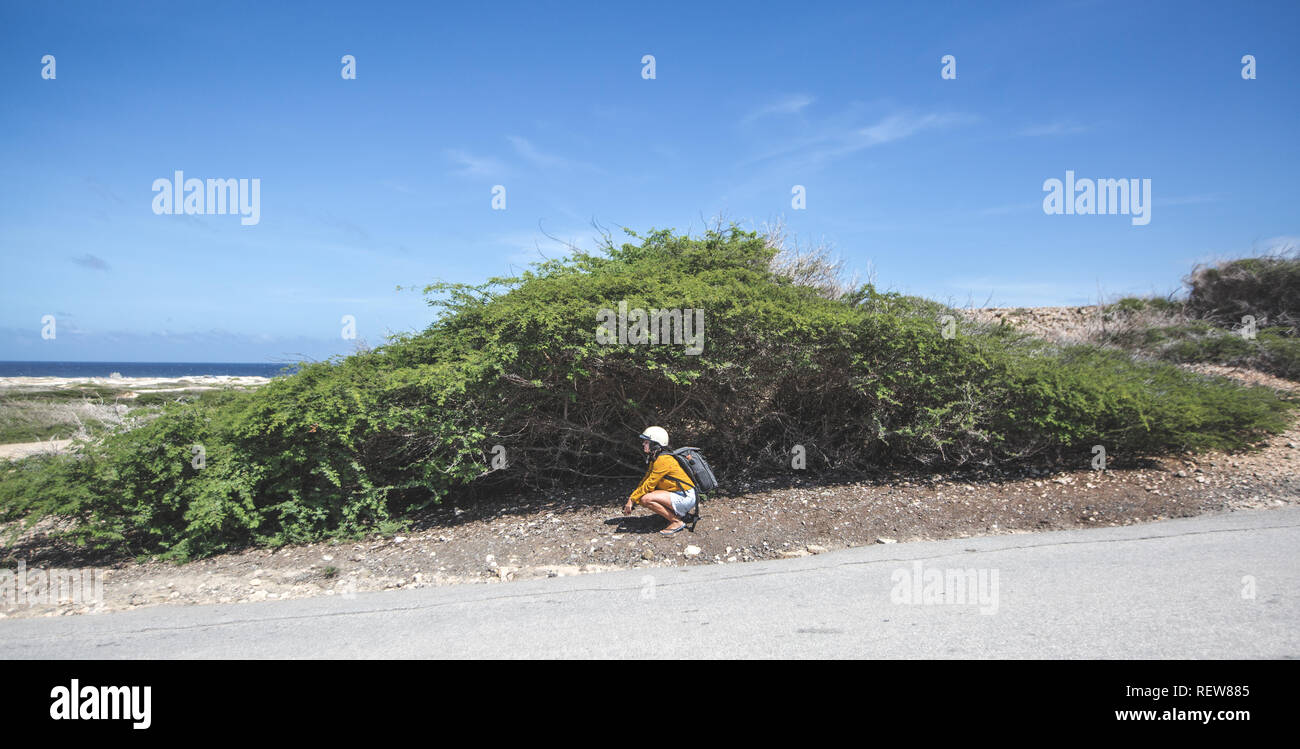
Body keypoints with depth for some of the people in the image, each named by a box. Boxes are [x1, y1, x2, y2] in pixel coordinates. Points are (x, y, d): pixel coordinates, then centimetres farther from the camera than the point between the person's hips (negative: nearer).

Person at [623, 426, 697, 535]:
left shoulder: (663, 460, -19)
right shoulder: (654, 459, 12)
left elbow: (648, 485, -18)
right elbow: (645, 481, 15)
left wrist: (632, 500, -11)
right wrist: (631, 499, 6)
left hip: (686, 498, -10)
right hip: (678, 494, 10)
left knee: (646, 499, -22)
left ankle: (676, 522, -11)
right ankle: (678, 513, 11)